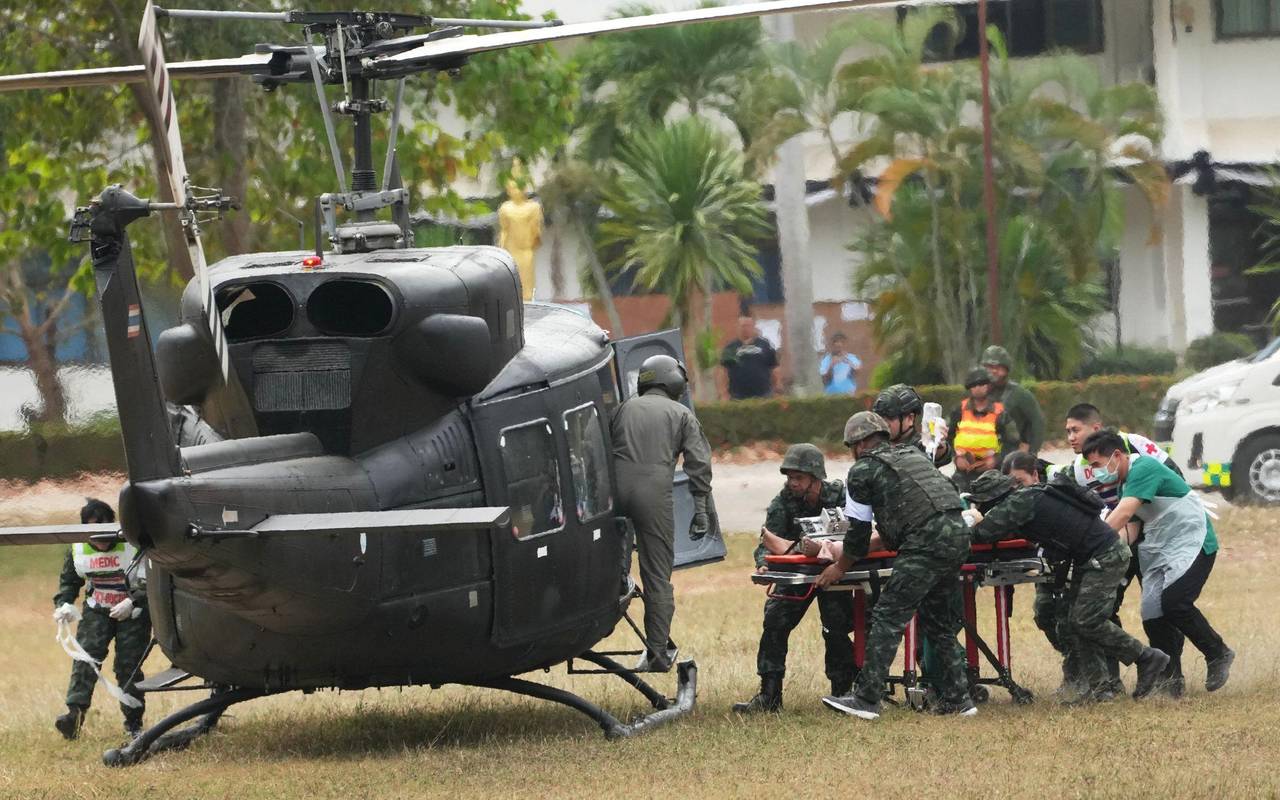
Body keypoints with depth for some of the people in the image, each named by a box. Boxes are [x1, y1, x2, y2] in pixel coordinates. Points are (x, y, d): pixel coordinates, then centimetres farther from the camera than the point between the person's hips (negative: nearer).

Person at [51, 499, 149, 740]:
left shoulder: (133, 544, -19)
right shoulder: (77, 549, -5)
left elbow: (149, 581, -20)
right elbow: (69, 581, 8)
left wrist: (131, 603, -34)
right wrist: (63, 604, -10)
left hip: (133, 611, -3)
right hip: (97, 610, 3)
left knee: (128, 664, -6)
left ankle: (133, 722, 6)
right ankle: (75, 713, -24)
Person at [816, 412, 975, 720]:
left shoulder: (863, 471, 6)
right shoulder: (912, 454, 28)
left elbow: (859, 531, 9)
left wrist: (840, 568, 23)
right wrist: (884, 539, 49)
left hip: (928, 543, -8)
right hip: (959, 534, 8)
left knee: (888, 617, -5)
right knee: (937, 619, 19)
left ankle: (865, 700, -8)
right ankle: (957, 699, 19)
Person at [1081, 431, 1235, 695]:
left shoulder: (1144, 470, -18)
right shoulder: (1124, 484, 13)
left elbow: (1122, 515, -29)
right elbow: (1128, 529, 4)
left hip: (1192, 543, -9)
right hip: (1159, 550, 9)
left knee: (1173, 602, -24)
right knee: (1153, 614, -2)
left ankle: (1218, 654, -6)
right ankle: (1171, 682, 7)